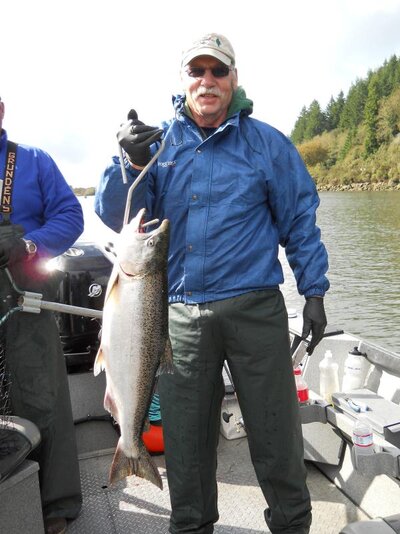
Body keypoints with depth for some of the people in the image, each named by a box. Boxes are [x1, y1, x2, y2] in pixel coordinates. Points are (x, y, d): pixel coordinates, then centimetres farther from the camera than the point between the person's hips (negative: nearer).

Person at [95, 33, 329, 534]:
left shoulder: (266, 143, 5)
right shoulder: (157, 143, 8)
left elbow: (300, 220, 8)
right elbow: (115, 217, 1)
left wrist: (313, 293, 4)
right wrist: (131, 163, -17)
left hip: (256, 310, -1)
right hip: (182, 315, 2)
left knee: (276, 436, 8)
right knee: (185, 439, 13)